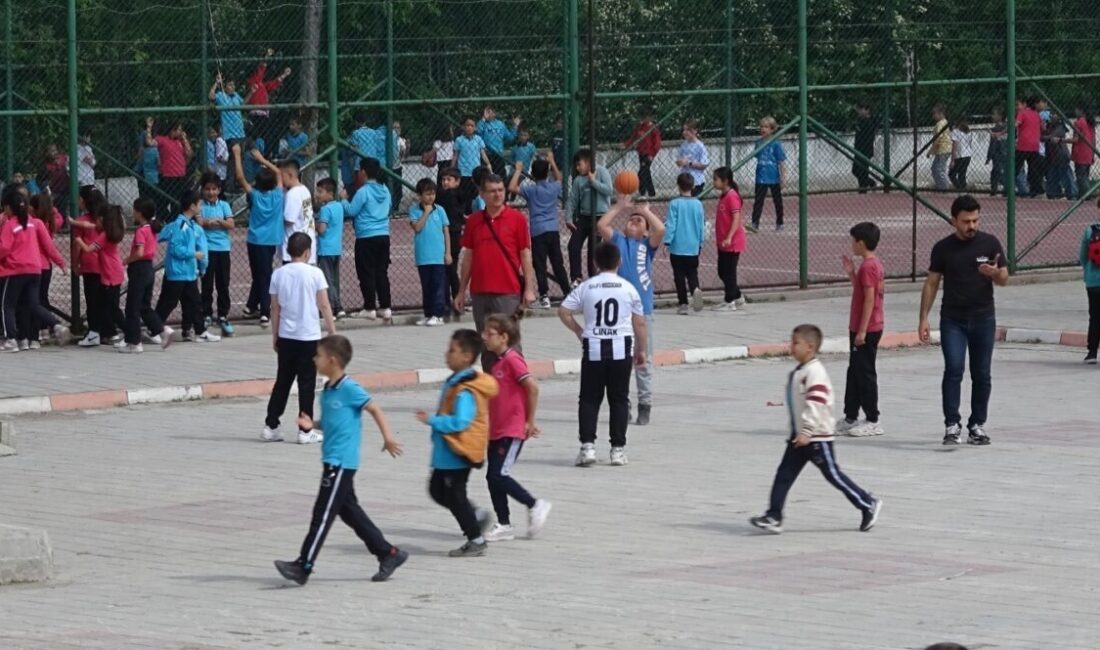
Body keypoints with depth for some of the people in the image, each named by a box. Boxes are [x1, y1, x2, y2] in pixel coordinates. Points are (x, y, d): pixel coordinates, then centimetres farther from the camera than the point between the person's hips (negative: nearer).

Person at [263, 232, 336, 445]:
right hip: (309, 337, -3)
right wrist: (332, 331, 0)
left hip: (286, 337, 3)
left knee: (282, 382, 13)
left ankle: (271, 427, 13)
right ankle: (305, 431, 3)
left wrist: (275, 336, 13)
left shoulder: (278, 274, 1)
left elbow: (275, 308, 5)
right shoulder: (314, 273, -8)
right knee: (306, 384, 3)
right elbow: (324, 306, -8)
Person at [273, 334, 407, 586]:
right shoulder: (328, 390, 13)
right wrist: (312, 424, 5)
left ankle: (303, 566, -6)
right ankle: (388, 554, 21)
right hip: (333, 461, 10)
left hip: (341, 462, -10)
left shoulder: (349, 389, -13)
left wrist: (388, 437, -15)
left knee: (323, 514, -7)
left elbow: (375, 409, -11)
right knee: (350, 511, 14)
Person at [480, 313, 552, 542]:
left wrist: (530, 421, -18)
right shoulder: (498, 362, 15)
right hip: (497, 431, 9)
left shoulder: (512, 360, -14)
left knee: (499, 476, -12)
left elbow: (533, 387, -23)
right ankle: (503, 525, 13)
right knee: (493, 477, 7)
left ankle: (535, 506, 3)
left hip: (512, 431, -9)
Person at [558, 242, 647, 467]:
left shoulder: (586, 287, 1)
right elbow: (640, 323, 2)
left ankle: (587, 446, -5)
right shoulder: (628, 288, 0)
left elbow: (563, 311, -2)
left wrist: (578, 331, 12)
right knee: (619, 399, 7)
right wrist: (641, 350, 14)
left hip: (593, 349, 0)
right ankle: (618, 448, 6)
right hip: (621, 349, 0)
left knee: (589, 399, 6)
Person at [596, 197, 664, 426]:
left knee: (643, 361, 3)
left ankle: (645, 406, 9)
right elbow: (601, 225, 0)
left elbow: (660, 230, -8)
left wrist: (645, 211, 4)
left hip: (642, 310, -1)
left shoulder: (647, 245, 9)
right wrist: (619, 207, 7)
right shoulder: (617, 240, 13)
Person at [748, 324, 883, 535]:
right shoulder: (799, 372, 12)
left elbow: (816, 404, -27)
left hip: (817, 436, -10)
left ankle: (868, 504, 12)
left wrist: (807, 432, -31)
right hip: (800, 435, 10)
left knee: (832, 474, -1)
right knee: (784, 474, 2)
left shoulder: (815, 372, -19)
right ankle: (774, 517, 1)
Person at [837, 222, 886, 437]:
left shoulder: (867, 266, -18)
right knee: (855, 372, 15)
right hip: (870, 328, 10)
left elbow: (869, 300, -21)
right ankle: (850, 418, 22)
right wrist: (851, 273, 12)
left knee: (864, 374, -4)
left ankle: (872, 421, 1)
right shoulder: (875, 264, 12)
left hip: (866, 329, -10)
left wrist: (862, 331, -21)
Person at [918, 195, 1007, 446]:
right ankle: (952, 425, -12)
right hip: (952, 320, -1)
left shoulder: (990, 243, 1)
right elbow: (931, 284, 5)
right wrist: (924, 319, -1)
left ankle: (977, 425, 14)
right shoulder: (943, 248, 1)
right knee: (953, 370, -12)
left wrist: (994, 273, -20)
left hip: (983, 319, 1)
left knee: (981, 375, 5)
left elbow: (1004, 279, 5)